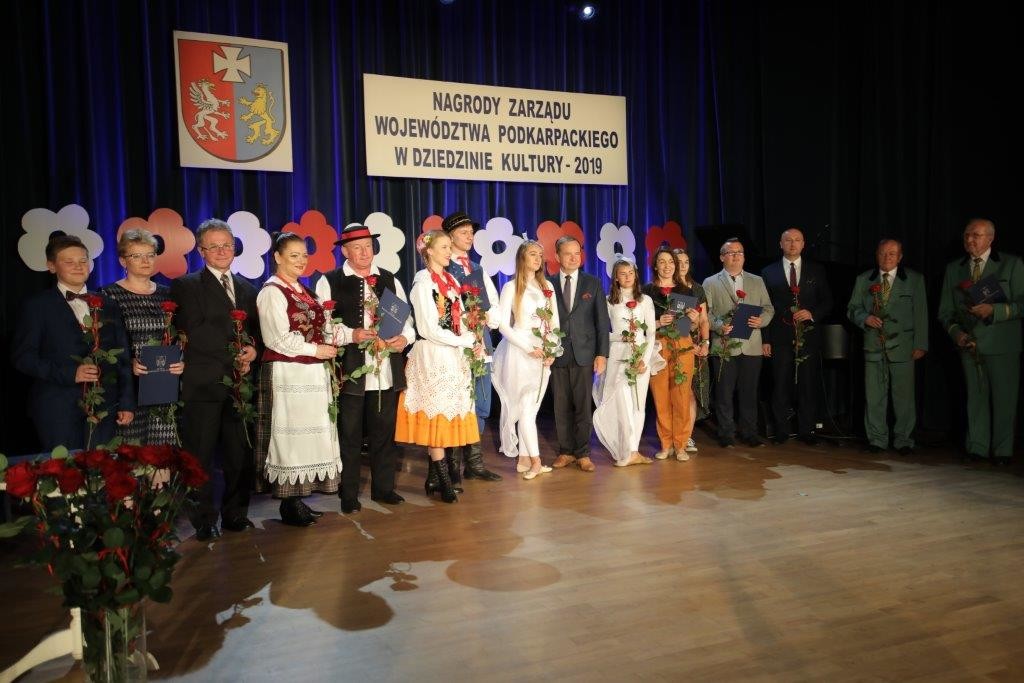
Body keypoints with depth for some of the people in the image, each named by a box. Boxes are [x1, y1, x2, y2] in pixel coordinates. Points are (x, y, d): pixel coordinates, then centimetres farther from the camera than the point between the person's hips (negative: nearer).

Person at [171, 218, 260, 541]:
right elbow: (195, 333, -9)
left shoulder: (247, 288, 17)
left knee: (240, 454, 8)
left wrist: (253, 350, -6)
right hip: (203, 382, -4)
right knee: (200, 454, 2)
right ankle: (204, 521, 13)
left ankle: (235, 514, 20)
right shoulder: (186, 286, 1)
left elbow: (256, 331, 15)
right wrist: (234, 356, -11)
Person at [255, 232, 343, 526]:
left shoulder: (303, 290, 16)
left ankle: (299, 499, 22)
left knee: (309, 433, 11)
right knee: (290, 435, -2)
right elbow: (279, 339, -16)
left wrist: (331, 338, 1)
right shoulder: (272, 291, -9)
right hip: (287, 374, -8)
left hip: (312, 373, 8)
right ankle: (289, 506, 9)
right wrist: (316, 350, -12)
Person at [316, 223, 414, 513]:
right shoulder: (330, 282, 0)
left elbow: (406, 317, 13)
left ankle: (383, 487, 26)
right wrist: (352, 334, -20)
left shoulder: (390, 280, 14)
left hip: (387, 369, 4)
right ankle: (348, 495, 19)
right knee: (349, 435, 6)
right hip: (350, 370, -3)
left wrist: (405, 337, -7)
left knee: (384, 432, 12)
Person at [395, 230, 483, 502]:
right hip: (433, 355, -8)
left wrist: (473, 343, -1)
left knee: (448, 413, 9)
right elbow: (431, 330, -16)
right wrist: (468, 341, -11)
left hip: (453, 355, 8)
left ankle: (434, 477, 17)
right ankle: (443, 480, 4)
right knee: (436, 413, -3)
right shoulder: (423, 283, -10)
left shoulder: (451, 281, 14)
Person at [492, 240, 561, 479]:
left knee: (531, 408, 7)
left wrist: (552, 350, -1)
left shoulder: (547, 286, 11)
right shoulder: (511, 287, -3)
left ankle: (523, 459, 14)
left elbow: (554, 321, 13)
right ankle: (535, 461, 1)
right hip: (520, 352, -5)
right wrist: (530, 348, -13)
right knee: (525, 408, -4)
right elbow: (502, 324, -9)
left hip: (544, 354, 5)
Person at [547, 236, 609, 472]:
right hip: (557, 354, 0)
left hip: (584, 353, 0)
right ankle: (566, 451, 17)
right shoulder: (548, 284, 5)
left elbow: (602, 321, 4)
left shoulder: (593, 284, 6)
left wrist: (602, 354, -2)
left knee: (583, 406, 2)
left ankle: (583, 454, 11)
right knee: (561, 406, 6)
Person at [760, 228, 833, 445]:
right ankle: (781, 430, 12)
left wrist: (812, 313, -11)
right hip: (780, 338, -1)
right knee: (780, 386, 2)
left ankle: (807, 430, 15)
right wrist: (765, 339, -2)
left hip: (808, 337, 1)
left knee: (809, 385, 4)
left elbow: (827, 302, 11)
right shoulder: (769, 272, 6)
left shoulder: (817, 270, 9)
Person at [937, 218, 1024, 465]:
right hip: (970, 344, 3)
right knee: (975, 397, 5)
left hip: (1002, 344, -3)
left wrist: (993, 310, -19)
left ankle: (1002, 451, 8)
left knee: (1004, 398, 0)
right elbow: (945, 311, 12)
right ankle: (977, 448, 11)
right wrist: (956, 331, -5)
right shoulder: (953, 269, 11)